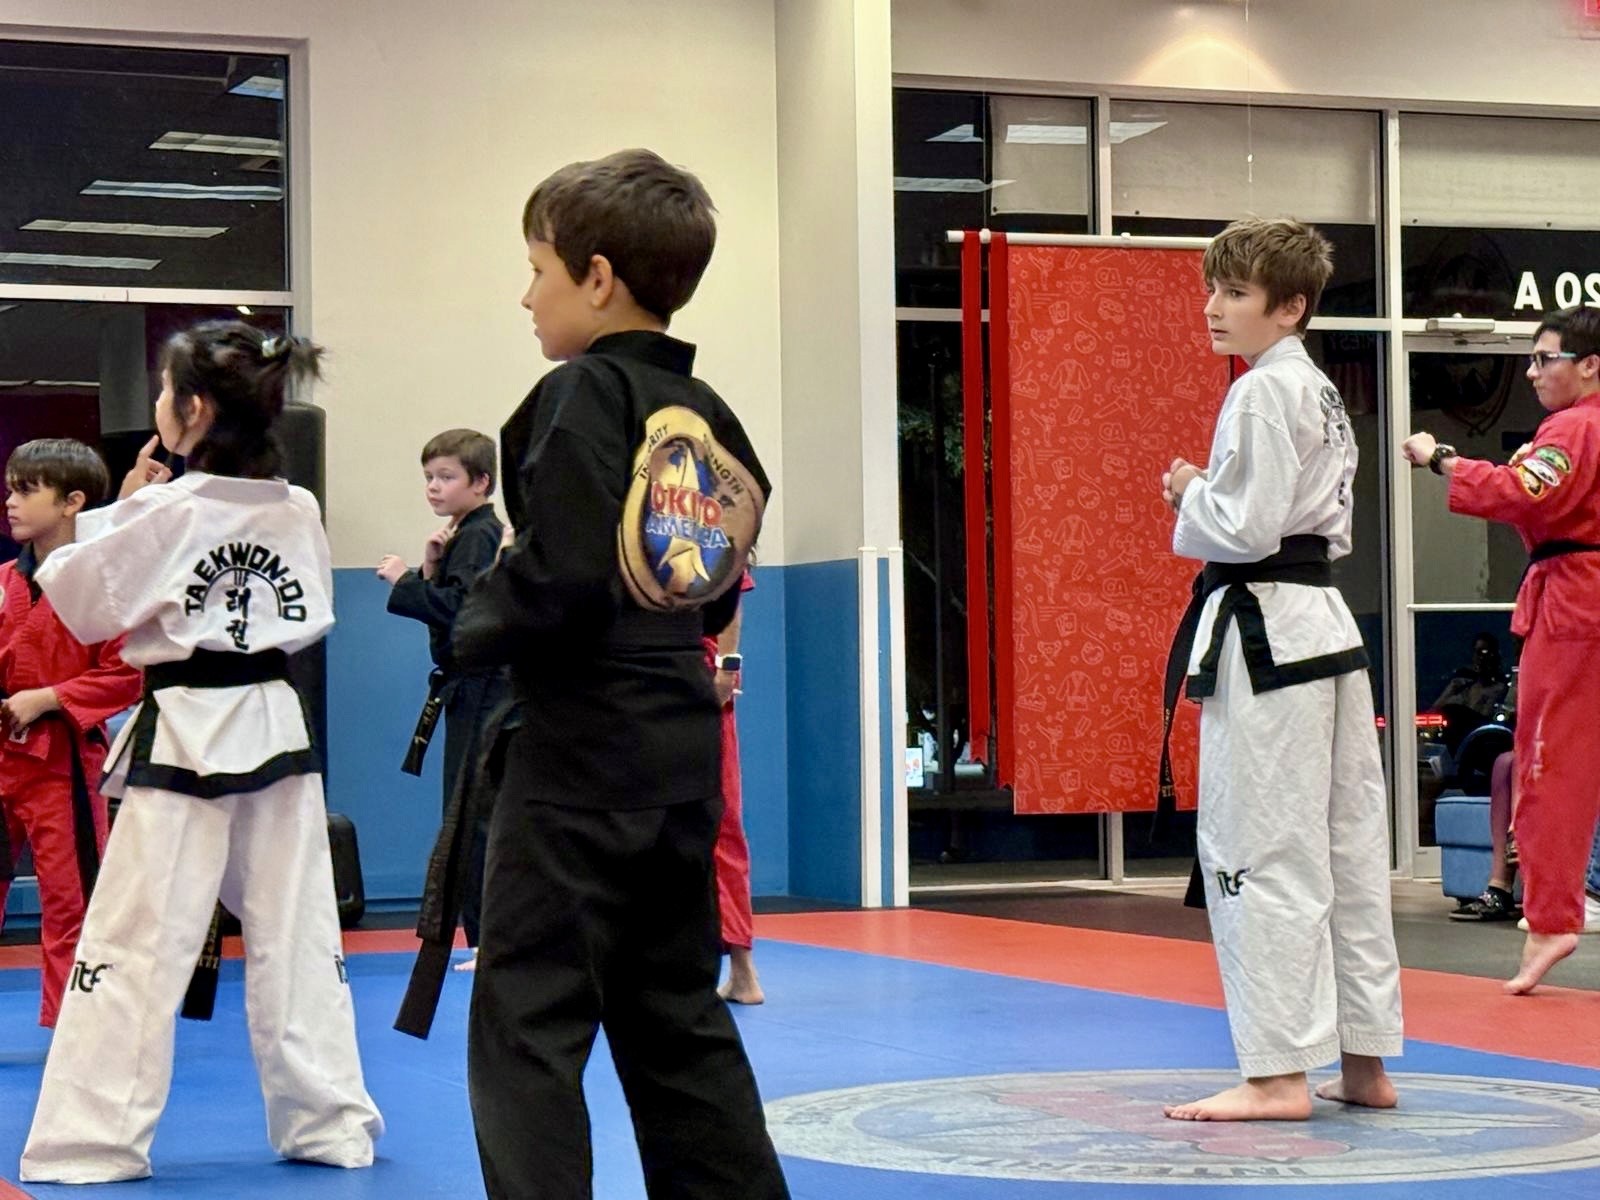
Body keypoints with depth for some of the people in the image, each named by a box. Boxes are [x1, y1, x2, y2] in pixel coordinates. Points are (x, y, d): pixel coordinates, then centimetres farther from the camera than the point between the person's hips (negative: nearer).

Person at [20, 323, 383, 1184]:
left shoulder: (169, 510, -12)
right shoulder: (299, 510, 3)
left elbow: (80, 604, -4)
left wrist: (120, 510, 3)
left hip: (186, 739, -5)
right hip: (277, 726, 5)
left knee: (131, 945, 0)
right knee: (298, 936, 11)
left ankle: (91, 1142, 2)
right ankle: (331, 1122, 15)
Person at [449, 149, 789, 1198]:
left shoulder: (583, 398, -13)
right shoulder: (709, 413, 10)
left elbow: (557, 580, -21)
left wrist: (476, 630, -5)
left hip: (579, 752, -8)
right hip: (682, 747, 8)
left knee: (528, 1024, -3)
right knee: (677, 1013, 18)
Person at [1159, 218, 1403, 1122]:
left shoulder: (1262, 394, -14)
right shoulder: (1323, 392, 17)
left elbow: (1247, 527, -20)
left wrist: (1189, 494, -3)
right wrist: (1207, 496, 14)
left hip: (1266, 634, -10)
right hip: (1327, 627, 10)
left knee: (1260, 851, -7)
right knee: (1347, 848, 11)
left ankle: (1279, 1073, -5)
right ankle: (1364, 1061, 17)